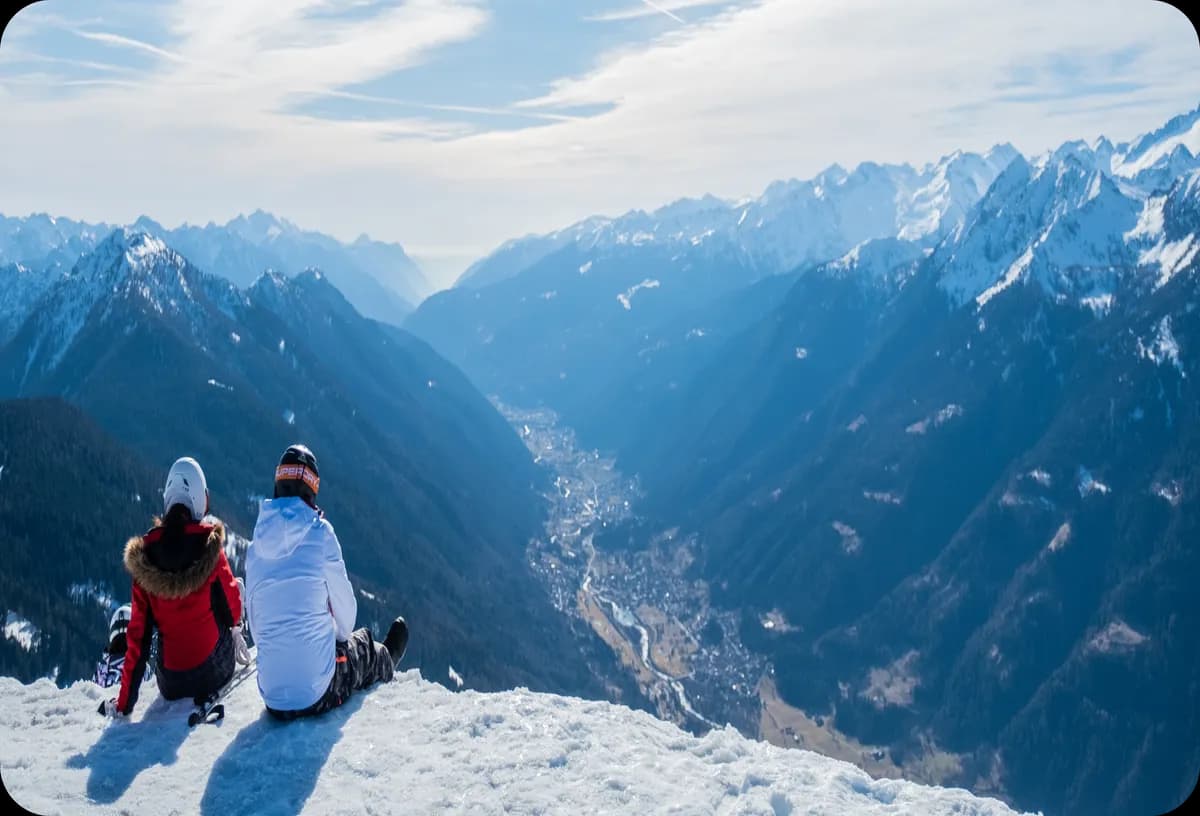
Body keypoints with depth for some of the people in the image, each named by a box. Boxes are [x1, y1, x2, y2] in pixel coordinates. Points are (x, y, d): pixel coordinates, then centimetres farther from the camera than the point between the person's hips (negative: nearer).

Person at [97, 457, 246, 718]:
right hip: (215, 673, -3)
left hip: (171, 685, 3)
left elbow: (137, 633, -4)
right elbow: (233, 608, -2)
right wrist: (234, 625, 22)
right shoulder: (209, 544, -15)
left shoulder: (144, 555, -8)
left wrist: (124, 702, 4)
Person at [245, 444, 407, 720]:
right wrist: (341, 636, 21)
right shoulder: (320, 533, -10)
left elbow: (256, 627, 10)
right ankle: (387, 663, 56)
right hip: (319, 694, -4)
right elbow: (345, 606, -1)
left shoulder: (254, 547, 1)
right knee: (363, 644, 26)